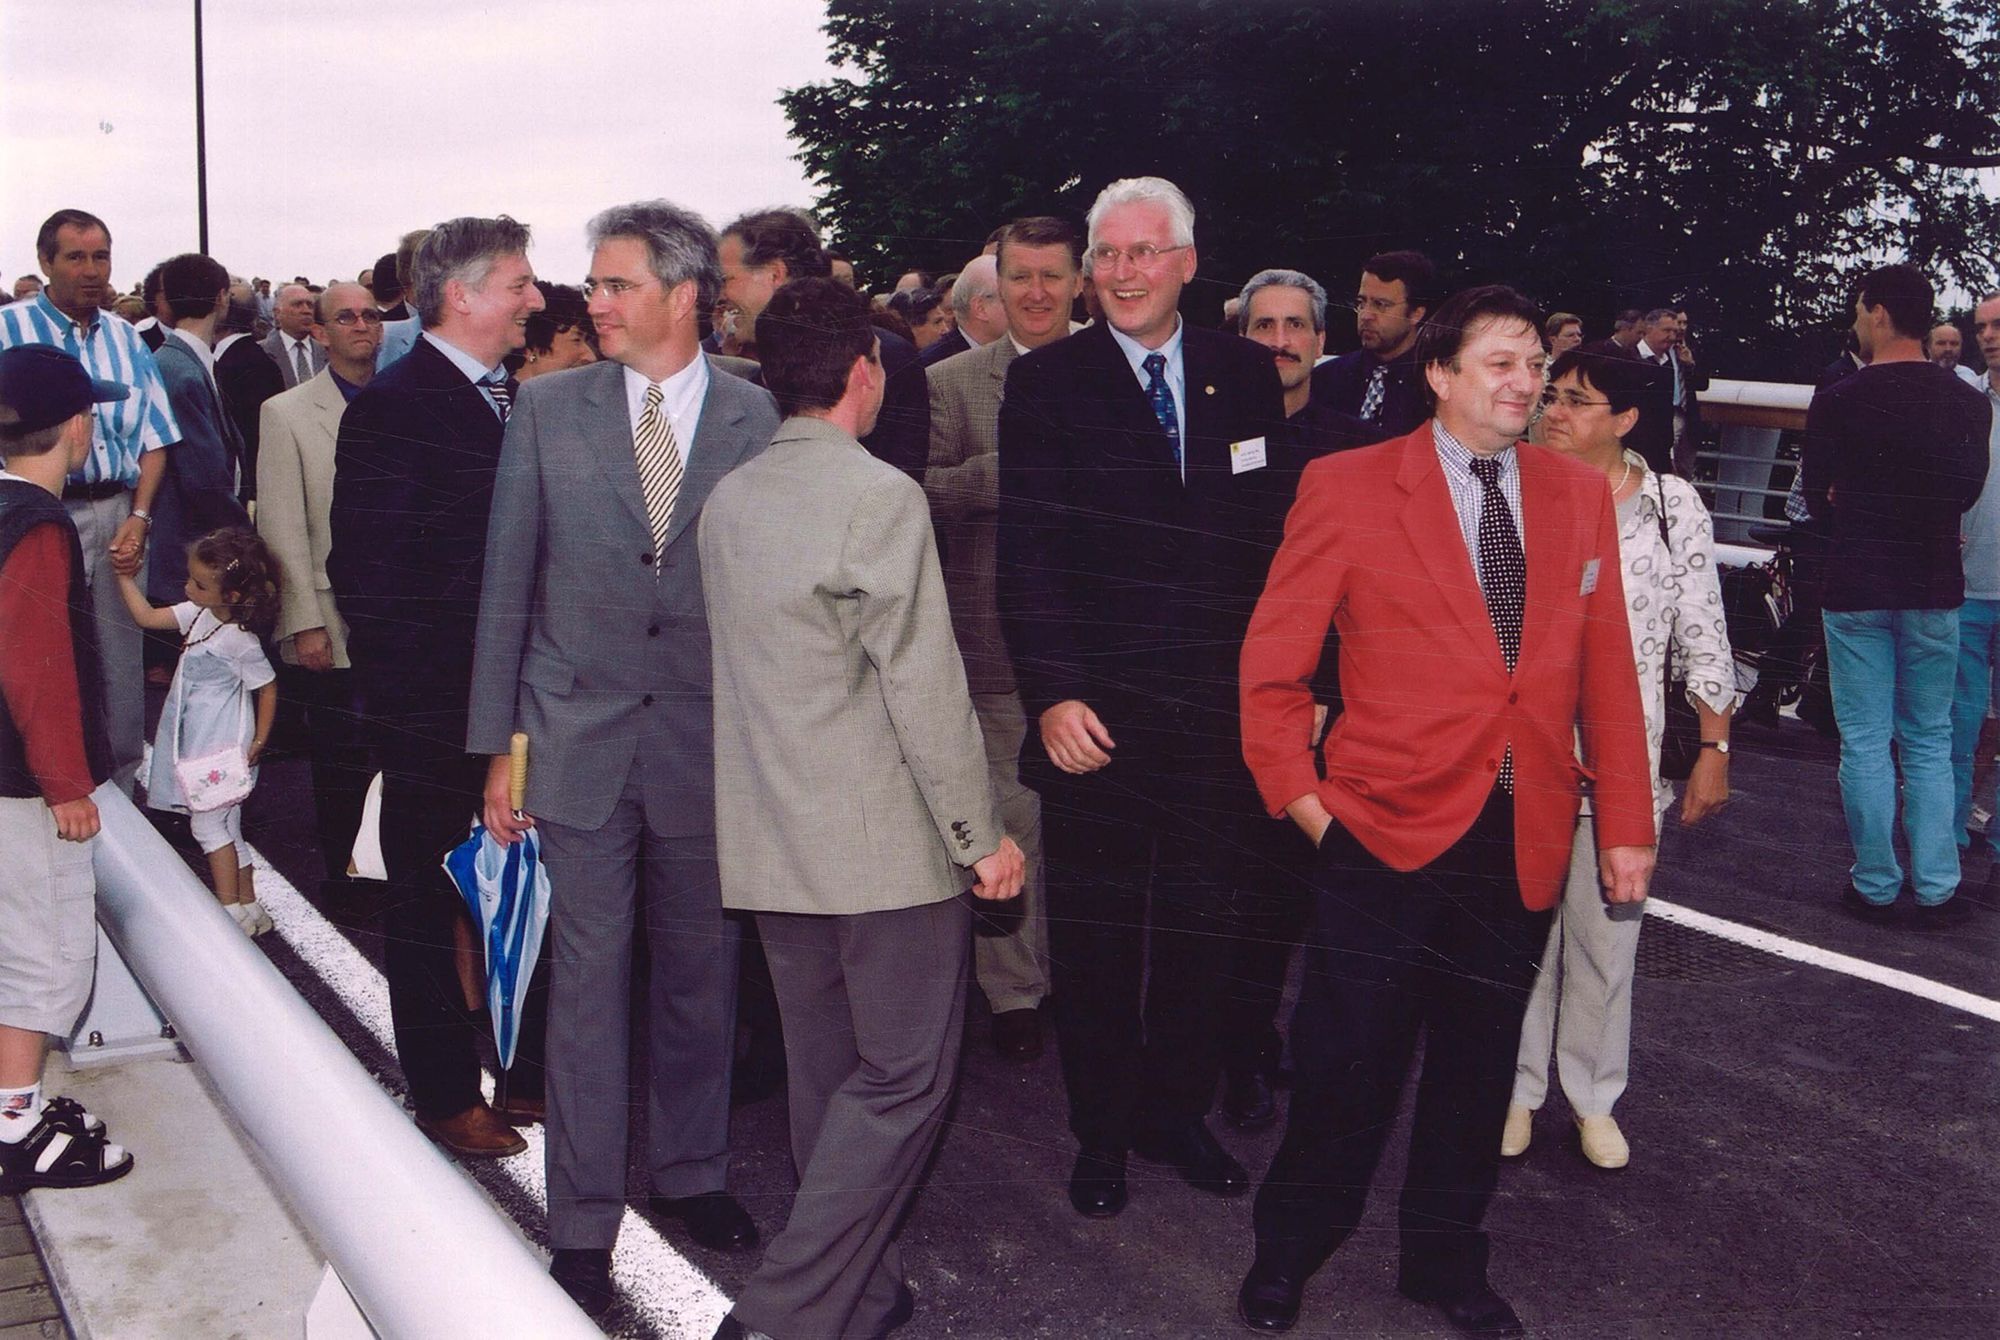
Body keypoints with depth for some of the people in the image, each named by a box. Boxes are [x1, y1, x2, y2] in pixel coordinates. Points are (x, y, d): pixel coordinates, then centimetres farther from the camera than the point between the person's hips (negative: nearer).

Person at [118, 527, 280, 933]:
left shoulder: (240, 642, -20)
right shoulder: (198, 614, 1)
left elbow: (268, 688, -12)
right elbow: (146, 616, 11)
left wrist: (258, 742, -10)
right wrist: (124, 576, 7)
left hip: (223, 748, -8)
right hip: (197, 743, 8)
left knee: (207, 822, -5)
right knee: (227, 825, 13)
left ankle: (231, 910, 1)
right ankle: (250, 906, 21)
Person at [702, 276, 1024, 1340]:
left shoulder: (727, 499, 8)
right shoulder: (879, 497, -15)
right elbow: (923, 685, -16)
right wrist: (981, 834, -8)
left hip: (769, 839, 8)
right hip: (882, 838, -7)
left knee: (828, 1074, 17)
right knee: (904, 1080, 3)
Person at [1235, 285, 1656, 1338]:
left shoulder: (1579, 496, 8)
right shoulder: (1349, 487, -4)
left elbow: (1606, 671, 9)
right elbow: (1271, 661, -1)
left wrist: (1625, 823, 7)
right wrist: (1300, 795, -5)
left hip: (1522, 844, 4)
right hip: (1386, 830, -3)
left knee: (1477, 1066, 14)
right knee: (1346, 1062, 5)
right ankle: (1288, 1251, 28)